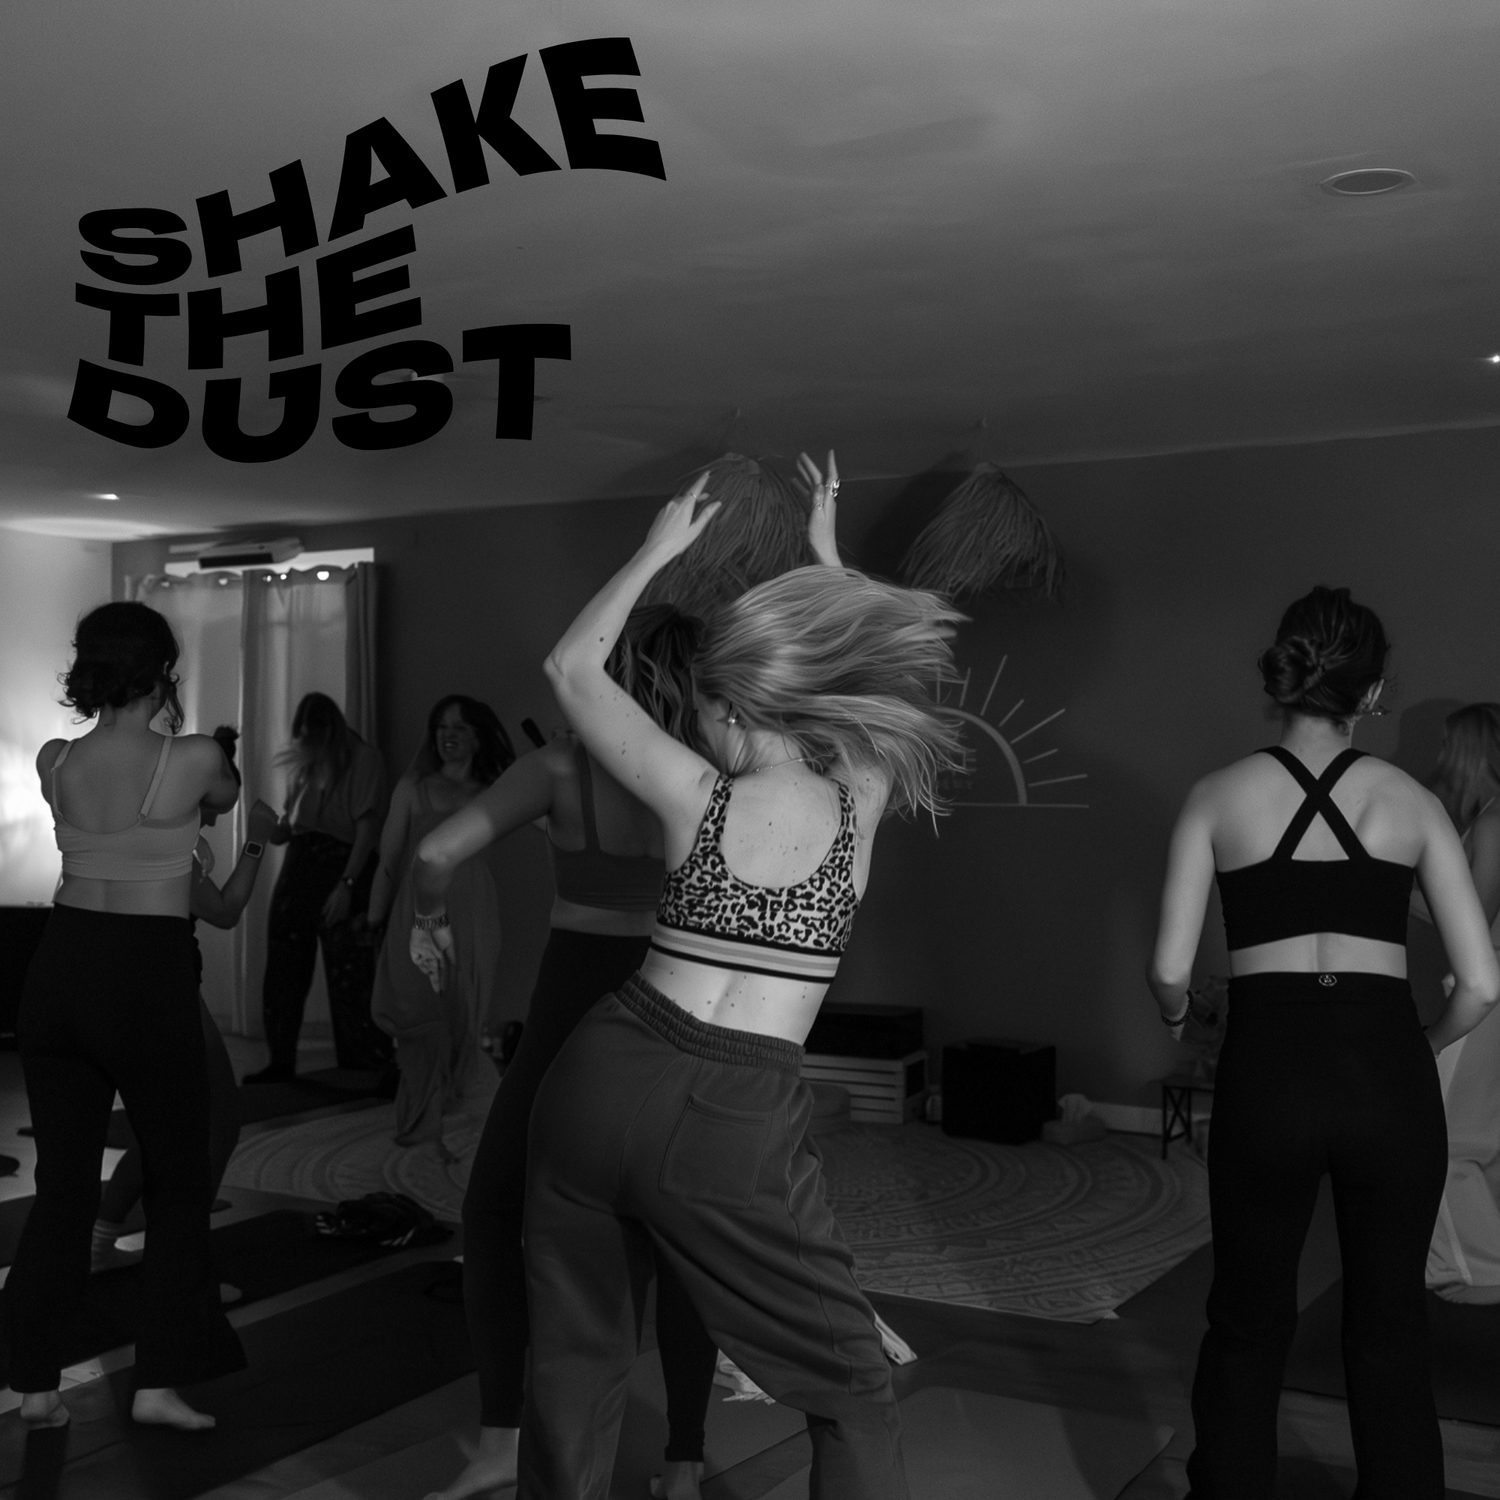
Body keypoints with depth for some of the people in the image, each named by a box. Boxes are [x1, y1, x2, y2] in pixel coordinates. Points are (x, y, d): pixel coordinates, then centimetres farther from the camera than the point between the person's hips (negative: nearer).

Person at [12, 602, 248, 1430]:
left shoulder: (53, 762, 0)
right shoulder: (193, 758, -11)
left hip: (61, 966, 5)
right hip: (149, 973, -4)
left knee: (62, 1183, 13)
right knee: (178, 1181, 11)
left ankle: (36, 1383, 18)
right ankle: (158, 1379, 11)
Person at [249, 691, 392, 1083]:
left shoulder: (363, 759, -1)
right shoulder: (305, 765, 17)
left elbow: (367, 827, -8)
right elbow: (288, 828, 17)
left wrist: (347, 885, -16)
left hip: (341, 869, -6)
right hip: (298, 867, 6)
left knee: (349, 979, -8)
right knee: (283, 973, 7)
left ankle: (370, 1071, -1)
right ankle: (281, 1063, 16)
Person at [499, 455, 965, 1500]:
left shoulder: (696, 792, 2)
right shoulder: (861, 798, 2)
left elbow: (572, 666, 16)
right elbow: (872, 674, 24)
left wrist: (659, 550, 22)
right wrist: (824, 559, 32)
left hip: (603, 1077, 2)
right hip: (736, 1121, -2)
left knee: (575, 1365, 19)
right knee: (853, 1394, 12)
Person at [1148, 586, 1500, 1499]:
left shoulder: (1219, 796, 3)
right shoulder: (1412, 800, 6)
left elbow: (1170, 969, -3)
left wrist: (1178, 1015, 19)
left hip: (1269, 1065, 0)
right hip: (1388, 1068, 1)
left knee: (1249, 1321, 17)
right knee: (1390, 1328, 17)